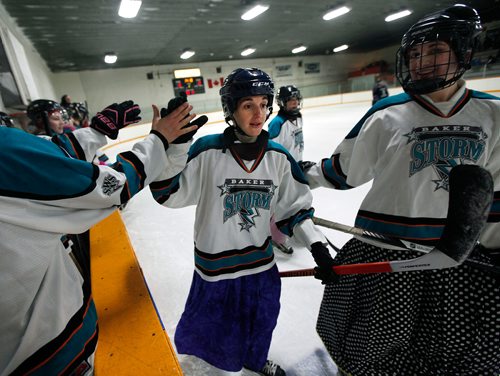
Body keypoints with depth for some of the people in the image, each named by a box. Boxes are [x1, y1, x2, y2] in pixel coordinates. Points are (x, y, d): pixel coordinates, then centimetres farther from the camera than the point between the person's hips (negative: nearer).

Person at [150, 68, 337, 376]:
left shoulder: (279, 157, -8)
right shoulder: (207, 152, -19)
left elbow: (294, 207, -1)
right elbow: (167, 193, -16)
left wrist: (317, 246, -10)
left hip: (262, 261, 4)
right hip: (216, 264, -3)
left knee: (261, 321, 27)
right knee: (216, 325, 20)